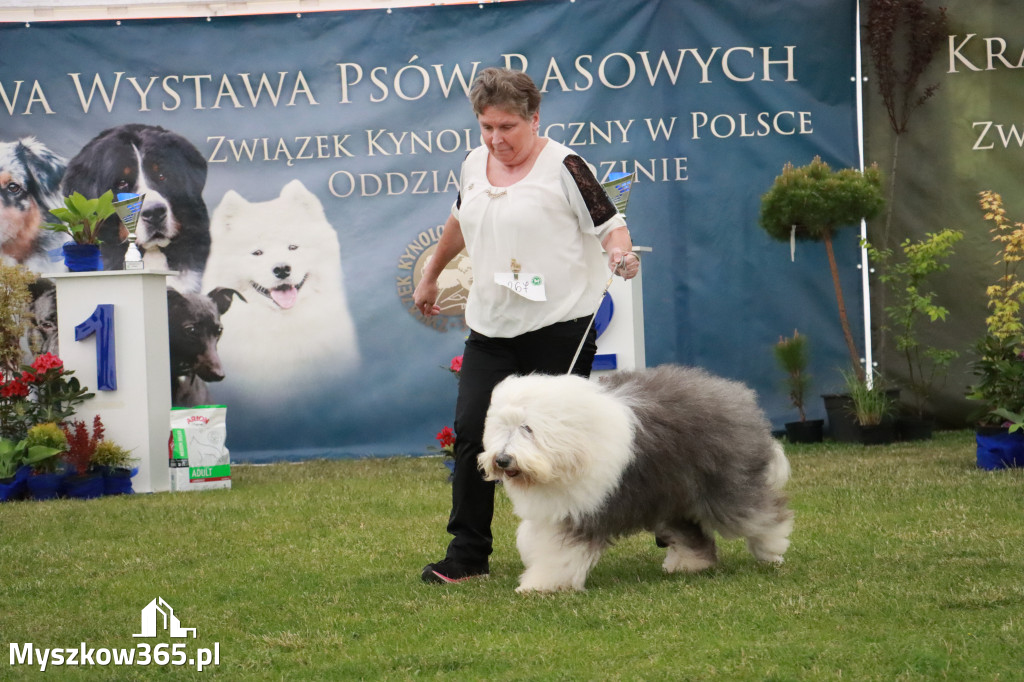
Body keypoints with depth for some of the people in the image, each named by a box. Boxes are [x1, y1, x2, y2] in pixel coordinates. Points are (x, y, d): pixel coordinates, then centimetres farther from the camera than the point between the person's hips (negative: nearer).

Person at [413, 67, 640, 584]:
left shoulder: (562, 167, -8)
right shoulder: (475, 166, 11)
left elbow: (609, 224, -8)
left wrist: (620, 254, -29)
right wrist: (430, 276, 37)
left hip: (559, 325, -5)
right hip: (491, 326, 6)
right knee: (471, 430, -3)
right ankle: (467, 553, 3)